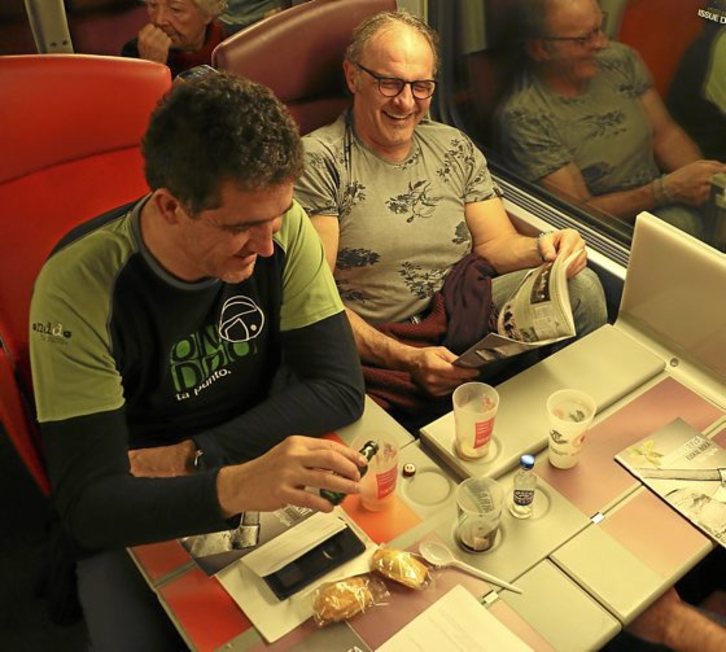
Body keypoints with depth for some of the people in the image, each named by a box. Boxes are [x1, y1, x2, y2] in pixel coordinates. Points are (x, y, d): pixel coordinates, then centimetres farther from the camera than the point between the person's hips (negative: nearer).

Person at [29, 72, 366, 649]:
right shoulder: (78, 287, -26)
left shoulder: (281, 227, -17)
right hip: (135, 516, -2)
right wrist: (231, 489, -45)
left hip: (261, 458, 2)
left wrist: (189, 457, -22)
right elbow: (87, 505, -26)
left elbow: (341, 389, -15)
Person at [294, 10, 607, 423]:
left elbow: (495, 244, 10)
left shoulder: (455, 147, 13)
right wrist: (405, 358, -26)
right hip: (374, 351, -5)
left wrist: (543, 250, -16)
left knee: (580, 285, -14)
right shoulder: (317, 161, -7)